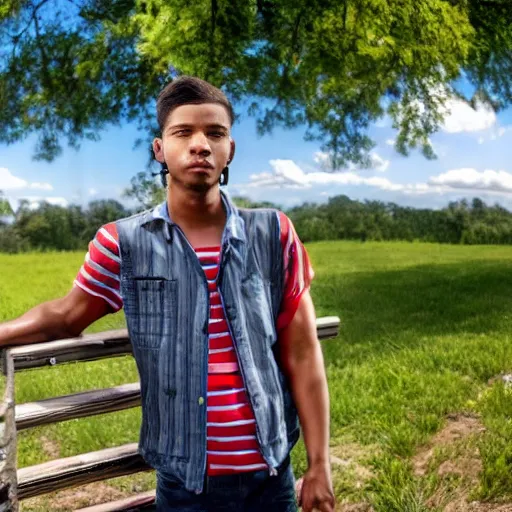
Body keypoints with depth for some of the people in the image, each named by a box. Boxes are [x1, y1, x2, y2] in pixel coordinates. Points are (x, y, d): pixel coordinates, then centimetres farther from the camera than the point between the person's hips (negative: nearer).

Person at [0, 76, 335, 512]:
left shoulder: (274, 236, -5)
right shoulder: (123, 244, -5)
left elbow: (303, 356, -3)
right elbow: (64, 318, 11)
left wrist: (319, 467, -2)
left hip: (270, 476, 1)